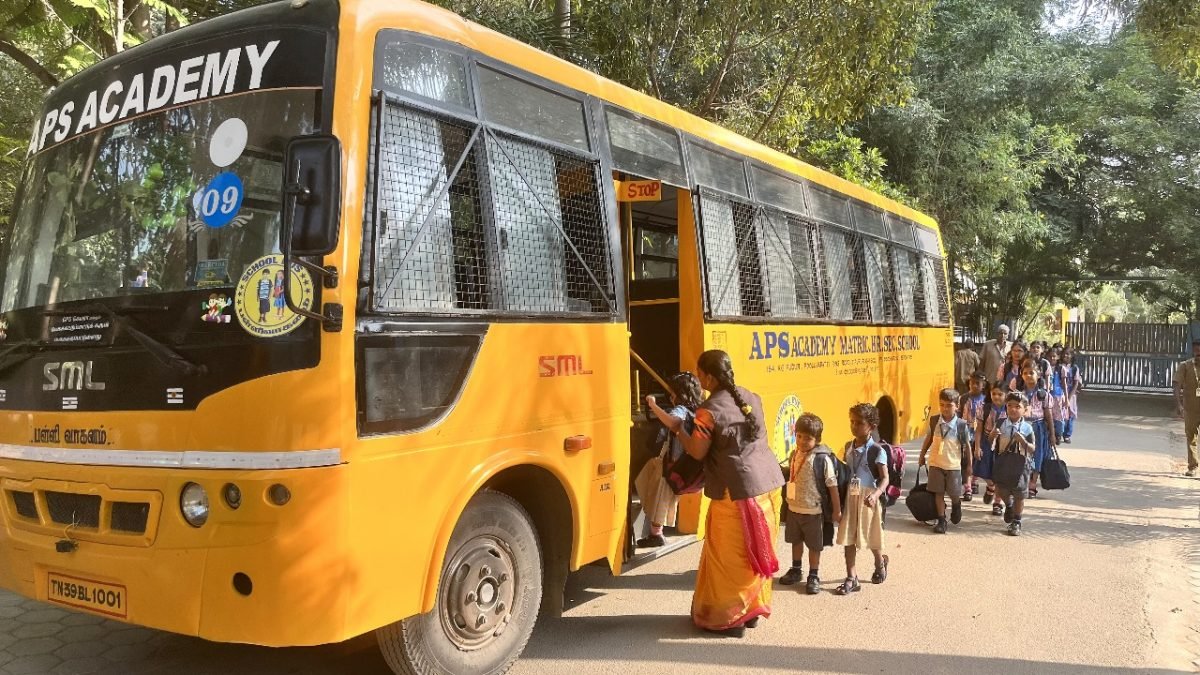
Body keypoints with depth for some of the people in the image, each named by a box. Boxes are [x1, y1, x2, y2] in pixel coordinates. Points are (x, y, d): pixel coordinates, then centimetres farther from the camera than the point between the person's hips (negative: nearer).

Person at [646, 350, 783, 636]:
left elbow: (697, 452, -9)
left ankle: (728, 618, 15)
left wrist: (677, 427, 4)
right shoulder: (751, 398, 8)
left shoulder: (709, 410, -14)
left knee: (728, 556, 6)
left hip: (737, 492, -7)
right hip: (768, 484, 7)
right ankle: (751, 610, 29)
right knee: (755, 552, 18)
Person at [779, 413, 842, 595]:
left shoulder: (822, 459, -19)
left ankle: (814, 576, 24)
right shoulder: (794, 455, -1)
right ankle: (796, 570, 39)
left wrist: (837, 509, -12)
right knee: (796, 540, 21)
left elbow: (832, 485, -15)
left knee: (814, 545, 9)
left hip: (813, 510, -6)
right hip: (793, 508, 6)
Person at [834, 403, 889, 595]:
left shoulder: (877, 451, -12)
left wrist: (876, 494, -32)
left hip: (868, 498, -5)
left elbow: (885, 478, -15)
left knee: (871, 537, 12)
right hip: (850, 497, 5)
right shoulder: (849, 447, 6)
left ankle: (880, 563, 42)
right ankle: (852, 579, 9)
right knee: (848, 538, 2)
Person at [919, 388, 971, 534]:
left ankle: (956, 505, 40)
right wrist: (922, 456, 14)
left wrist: (969, 465, 4)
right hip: (935, 464, 2)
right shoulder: (934, 421, -4)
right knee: (938, 493, 4)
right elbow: (928, 439, 9)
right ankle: (941, 520, 13)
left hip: (954, 465, -2)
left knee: (955, 493, 5)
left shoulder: (961, 425, -10)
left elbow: (966, 445, -1)